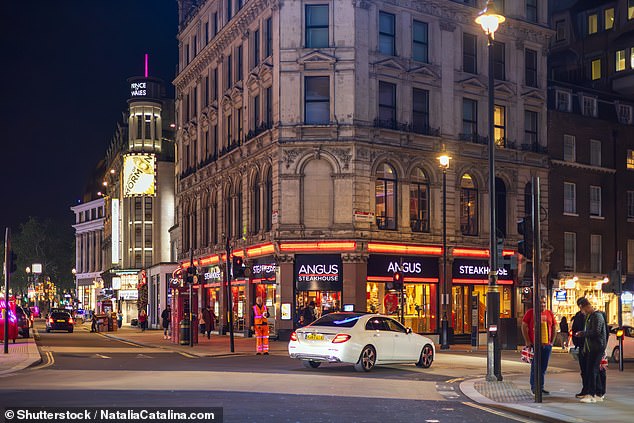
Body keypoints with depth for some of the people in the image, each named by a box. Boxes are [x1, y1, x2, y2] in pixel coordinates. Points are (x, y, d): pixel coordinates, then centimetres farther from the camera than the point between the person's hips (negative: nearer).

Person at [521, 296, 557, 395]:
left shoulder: (549, 313, 10)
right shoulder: (530, 312, -2)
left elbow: (554, 327, 17)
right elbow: (524, 326, -3)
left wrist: (552, 341, 9)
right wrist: (528, 342, -8)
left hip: (547, 345, 4)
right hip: (535, 345, -4)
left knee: (543, 368, 9)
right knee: (535, 367, -1)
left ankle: (541, 387, 19)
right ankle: (534, 387, 7)